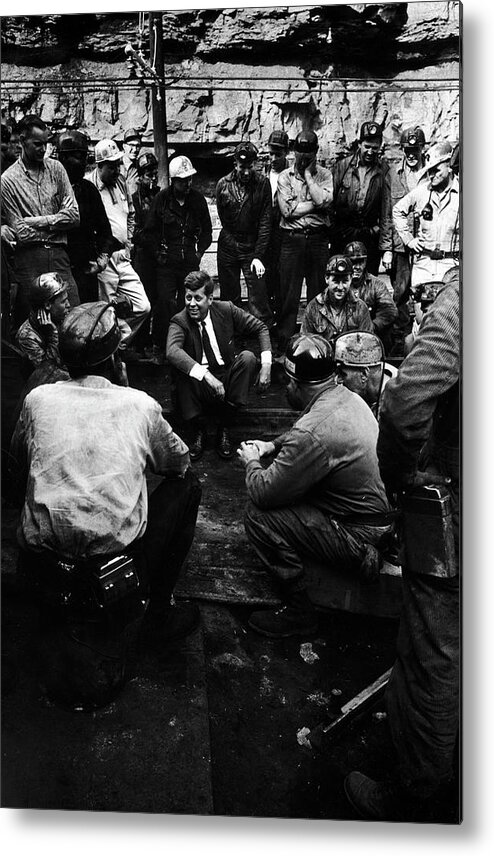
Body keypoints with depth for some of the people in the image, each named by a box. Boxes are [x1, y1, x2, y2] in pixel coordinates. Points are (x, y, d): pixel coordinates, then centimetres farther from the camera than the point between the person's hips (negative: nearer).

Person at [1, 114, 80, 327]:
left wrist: (36, 222, -4)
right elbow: (20, 232, -5)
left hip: (59, 256, 3)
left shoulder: (56, 169, 10)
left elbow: (73, 215, 2)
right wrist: (54, 223, -3)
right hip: (28, 259, -2)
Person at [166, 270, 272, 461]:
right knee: (181, 366, -31)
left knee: (248, 357, -25)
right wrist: (207, 376, -43)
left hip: (228, 378, 3)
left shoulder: (226, 309, -2)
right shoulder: (180, 321, -10)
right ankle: (198, 431, -16)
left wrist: (266, 364, -11)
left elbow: (260, 327, 4)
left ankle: (224, 429, -18)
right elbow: (172, 351, -31)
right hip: (199, 386, -2)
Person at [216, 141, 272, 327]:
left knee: (258, 299, -7)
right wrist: (233, 241, 6)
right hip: (227, 247, 2)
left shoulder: (263, 184, -4)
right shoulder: (223, 184, 1)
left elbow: (265, 222, -7)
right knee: (229, 297, 8)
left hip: (253, 248, -2)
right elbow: (223, 219, 10)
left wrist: (258, 255, -13)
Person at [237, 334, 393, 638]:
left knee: (259, 515, -15)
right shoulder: (347, 396, 0)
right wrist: (272, 445, 11)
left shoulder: (313, 433, -31)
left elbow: (263, 493, -22)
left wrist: (252, 462, -2)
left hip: (359, 539, -10)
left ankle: (300, 614, 2)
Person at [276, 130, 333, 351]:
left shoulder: (324, 175, 9)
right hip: (292, 239, -1)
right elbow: (288, 210, -7)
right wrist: (316, 204, -5)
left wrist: (308, 174, -4)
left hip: (318, 238, 1)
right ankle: (284, 344, 7)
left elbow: (324, 201, -10)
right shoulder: (285, 176, 6)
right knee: (289, 294, 1)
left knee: (318, 292, 5)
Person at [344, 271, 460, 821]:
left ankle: (405, 800, 31)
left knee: (431, 664, 10)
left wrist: (397, 474, -10)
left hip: (452, 513, -6)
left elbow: (407, 399, -27)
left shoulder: (465, 292, -18)